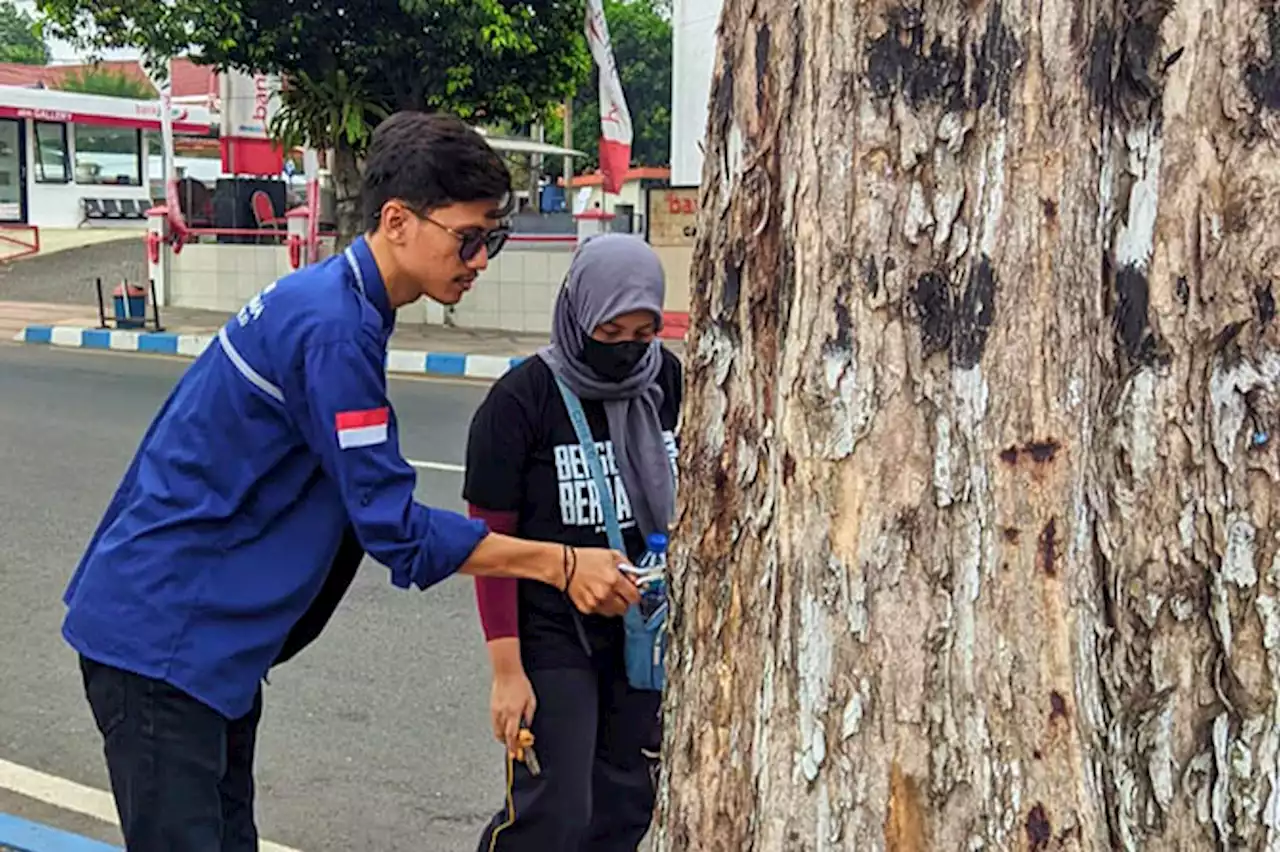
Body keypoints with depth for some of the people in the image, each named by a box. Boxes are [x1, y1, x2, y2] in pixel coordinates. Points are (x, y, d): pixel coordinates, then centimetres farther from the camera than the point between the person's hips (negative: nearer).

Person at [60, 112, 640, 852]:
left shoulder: (327, 299, 8)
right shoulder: (334, 328, -22)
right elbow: (395, 528, -21)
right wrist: (563, 564, -16)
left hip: (209, 633, 10)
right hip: (161, 636, -10)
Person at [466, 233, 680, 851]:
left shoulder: (669, 384, -2)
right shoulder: (520, 401, -14)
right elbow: (491, 541, -11)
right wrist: (507, 670, -12)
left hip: (644, 633, 5)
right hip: (552, 637, -5)